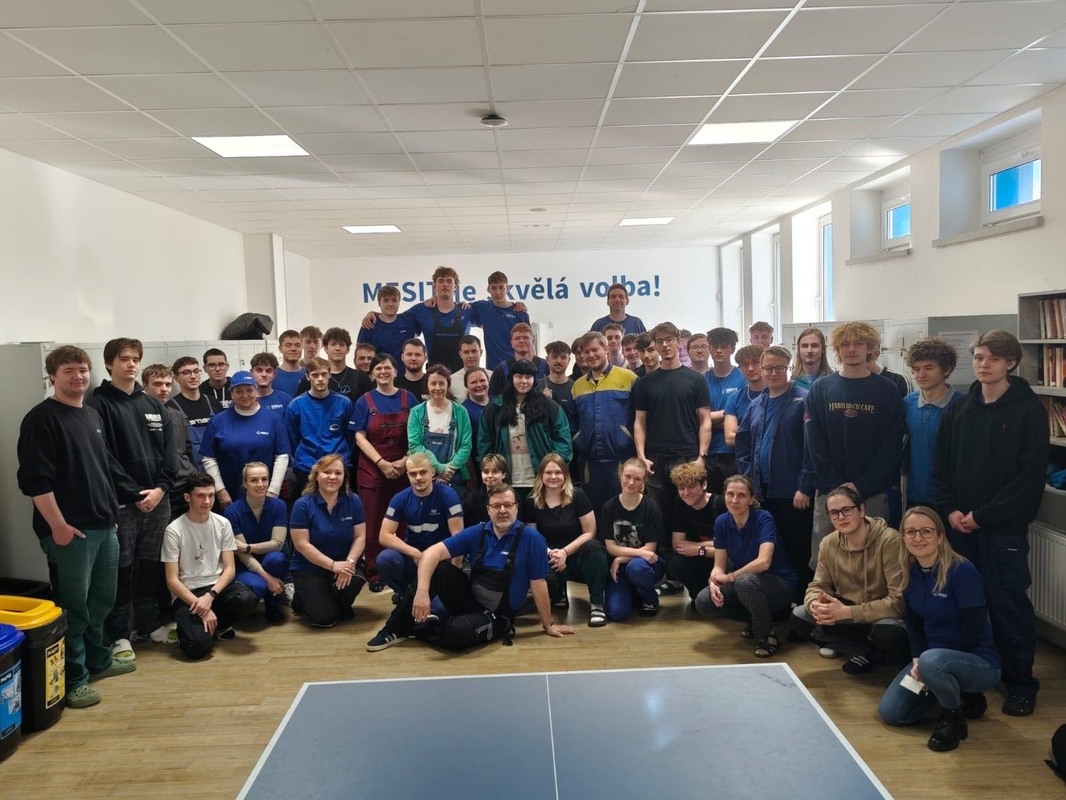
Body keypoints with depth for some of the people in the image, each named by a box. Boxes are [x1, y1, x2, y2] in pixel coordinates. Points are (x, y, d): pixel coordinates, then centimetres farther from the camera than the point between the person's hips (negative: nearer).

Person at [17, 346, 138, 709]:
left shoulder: (92, 415, 14)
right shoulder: (41, 419, -11)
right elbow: (35, 480, -17)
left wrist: (132, 495, 20)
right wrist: (57, 524, -19)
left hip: (105, 525, 8)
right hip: (70, 530, -8)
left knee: (102, 599, 19)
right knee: (73, 606, -1)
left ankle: (98, 659, 34)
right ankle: (74, 679, 10)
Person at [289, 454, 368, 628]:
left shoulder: (353, 501, -4)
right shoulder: (303, 505, -12)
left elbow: (360, 537, -4)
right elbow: (302, 545, -16)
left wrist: (349, 562, -23)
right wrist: (333, 565, -24)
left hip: (343, 563, 2)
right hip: (309, 568, -2)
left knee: (355, 580, -32)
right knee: (324, 618, -16)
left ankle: (342, 605, 5)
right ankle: (301, 599, 20)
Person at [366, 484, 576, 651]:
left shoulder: (531, 539, -14)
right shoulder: (476, 533, -4)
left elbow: (538, 585, -9)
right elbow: (433, 553, -14)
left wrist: (548, 625, -2)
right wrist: (422, 591, -30)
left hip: (497, 615, -3)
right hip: (469, 599, 4)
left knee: (458, 634, -35)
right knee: (438, 568, -23)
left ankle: (418, 627, -3)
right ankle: (396, 628, -9)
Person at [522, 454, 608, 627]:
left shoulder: (577, 496, -6)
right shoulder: (531, 502, -1)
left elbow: (589, 532, -7)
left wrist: (565, 552, -18)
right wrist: (550, 553, -17)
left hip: (577, 555, -1)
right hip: (550, 558, 1)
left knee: (594, 547, -37)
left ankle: (597, 605, -25)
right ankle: (558, 595, 4)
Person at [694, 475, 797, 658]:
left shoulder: (763, 519, -20)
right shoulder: (722, 522, -5)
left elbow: (763, 562, -33)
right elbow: (719, 566, -3)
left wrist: (730, 577, -22)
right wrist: (713, 584, -25)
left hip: (779, 584, -6)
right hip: (744, 582, 6)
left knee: (745, 581, -38)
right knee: (703, 602, -14)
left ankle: (767, 635, -13)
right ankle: (754, 618, 9)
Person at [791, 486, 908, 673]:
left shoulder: (889, 540, -22)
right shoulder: (828, 544, -5)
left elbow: (899, 600, -26)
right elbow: (817, 586, 1)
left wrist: (847, 612, -31)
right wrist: (815, 605, -25)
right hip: (844, 613, 6)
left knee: (887, 632, -39)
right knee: (798, 616, -14)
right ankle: (870, 651, -9)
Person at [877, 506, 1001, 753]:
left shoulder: (962, 571, -23)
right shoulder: (909, 572, -3)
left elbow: (972, 633, -21)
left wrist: (925, 662, -19)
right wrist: (917, 660, -9)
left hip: (980, 662, -7)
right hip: (930, 657, 7)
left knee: (932, 661, -39)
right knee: (889, 712, -2)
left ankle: (954, 717, -8)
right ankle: (959, 695, 17)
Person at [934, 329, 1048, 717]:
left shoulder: (1029, 410, -4)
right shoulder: (960, 408, 9)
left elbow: (1031, 475, -10)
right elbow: (941, 464, 11)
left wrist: (983, 515, -13)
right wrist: (950, 509, -3)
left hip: (1005, 527, -4)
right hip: (960, 524, 4)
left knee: (1009, 604, 2)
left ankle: (1021, 683, 17)